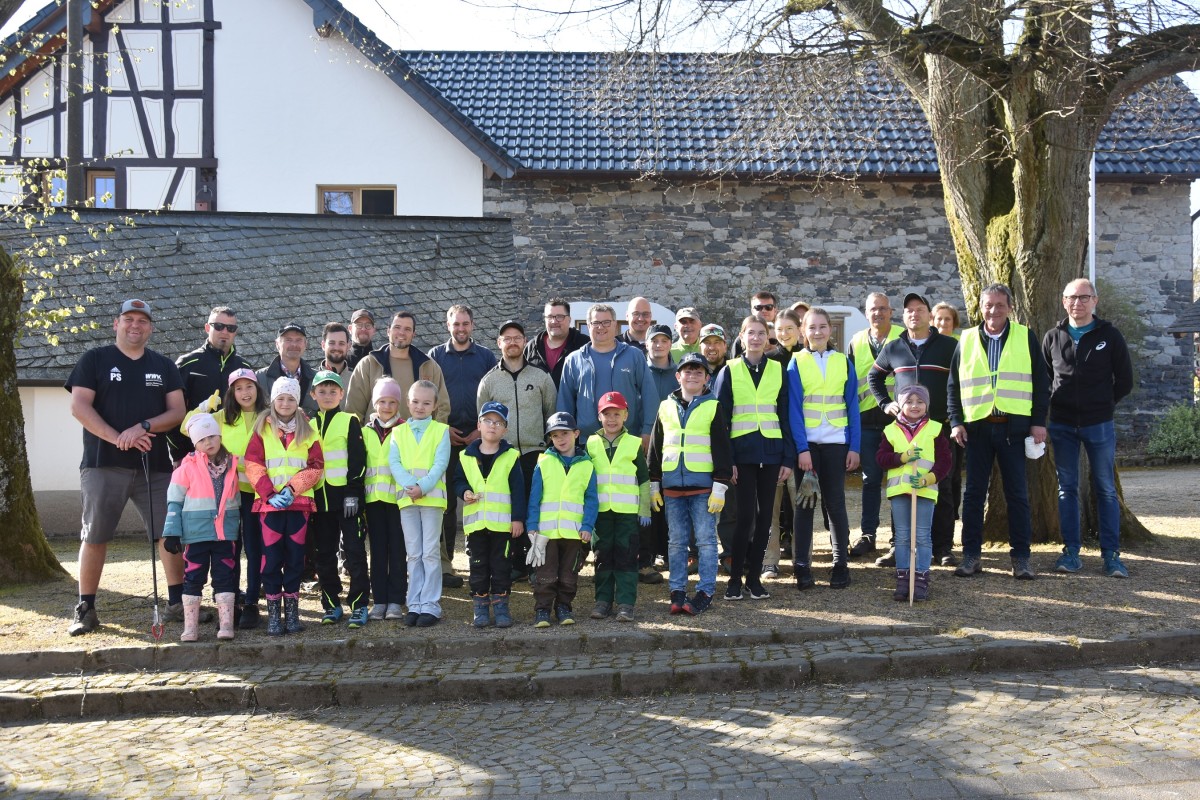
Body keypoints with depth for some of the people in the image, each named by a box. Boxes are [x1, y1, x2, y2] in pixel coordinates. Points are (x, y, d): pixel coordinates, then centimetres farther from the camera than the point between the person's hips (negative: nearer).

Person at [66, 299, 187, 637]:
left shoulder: (164, 366, 14)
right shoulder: (95, 360, 5)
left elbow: (178, 411, 5)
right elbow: (79, 406, -5)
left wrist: (143, 427, -14)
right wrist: (117, 438, -17)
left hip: (155, 465, 3)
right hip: (104, 465, -2)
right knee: (94, 536, 0)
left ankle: (177, 602, 10)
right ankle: (85, 609, 8)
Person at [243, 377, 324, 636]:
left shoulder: (308, 430, 9)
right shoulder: (262, 429, 6)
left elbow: (315, 466, 3)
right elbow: (252, 465, -1)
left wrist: (292, 489, -10)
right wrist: (270, 493, -12)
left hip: (299, 502, 1)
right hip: (270, 503, -1)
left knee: (295, 556, 3)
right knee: (271, 558, -2)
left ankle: (292, 611, 11)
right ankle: (273, 613, 3)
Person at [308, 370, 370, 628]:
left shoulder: (350, 421, 2)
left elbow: (358, 459, -4)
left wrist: (352, 492, -12)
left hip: (346, 496, -4)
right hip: (319, 498, 4)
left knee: (353, 551, -5)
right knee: (324, 553, 8)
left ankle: (359, 605, -1)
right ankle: (331, 605, 17)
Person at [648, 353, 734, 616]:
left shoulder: (713, 407, 1)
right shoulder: (666, 407, 11)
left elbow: (722, 449, -2)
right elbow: (655, 448, 14)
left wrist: (720, 486, -8)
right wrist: (654, 485, 10)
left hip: (703, 485, -3)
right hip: (672, 486, 3)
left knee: (705, 540, -1)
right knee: (677, 541, 8)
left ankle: (705, 592, 4)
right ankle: (677, 591, 13)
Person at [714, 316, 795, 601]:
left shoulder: (778, 370, 8)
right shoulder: (729, 371, 3)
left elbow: (785, 415, 7)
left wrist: (788, 458, 1)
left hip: (771, 452, 2)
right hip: (742, 451, -2)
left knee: (764, 514, 5)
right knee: (746, 515, -7)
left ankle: (754, 576, 14)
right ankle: (735, 577, 3)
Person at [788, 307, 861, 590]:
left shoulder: (843, 362, 6)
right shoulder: (796, 363, 1)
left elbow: (852, 406, 5)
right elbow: (794, 409, -4)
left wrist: (855, 447, -2)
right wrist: (802, 448, -12)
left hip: (836, 443, 1)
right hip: (807, 443, -1)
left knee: (836, 503, 6)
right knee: (804, 503, 1)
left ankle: (840, 564, 13)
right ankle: (802, 567, 5)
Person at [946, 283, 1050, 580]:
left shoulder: (1025, 337, 4)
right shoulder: (967, 340, 8)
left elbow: (1041, 382, 4)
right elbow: (953, 385, 11)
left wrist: (1039, 422, -2)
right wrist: (955, 421, 1)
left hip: (1014, 426, -1)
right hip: (977, 426, 2)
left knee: (1017, 494, 2)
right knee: (974, 494, 4)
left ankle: (1021, 556, 9)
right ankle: (971, 555, 11)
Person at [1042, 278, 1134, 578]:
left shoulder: (1109, 335, -1)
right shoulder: (1053, 337, 5)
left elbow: (1125, 381, 4)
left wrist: (1103, 405, 5)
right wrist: (1056, 403, 6)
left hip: (1099, 425, -2)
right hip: (1062, 425, 2)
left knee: (1106, 489, 2)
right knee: (1067, 488, 5)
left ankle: (1111, 554, 7)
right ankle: (1071, 552, 11)